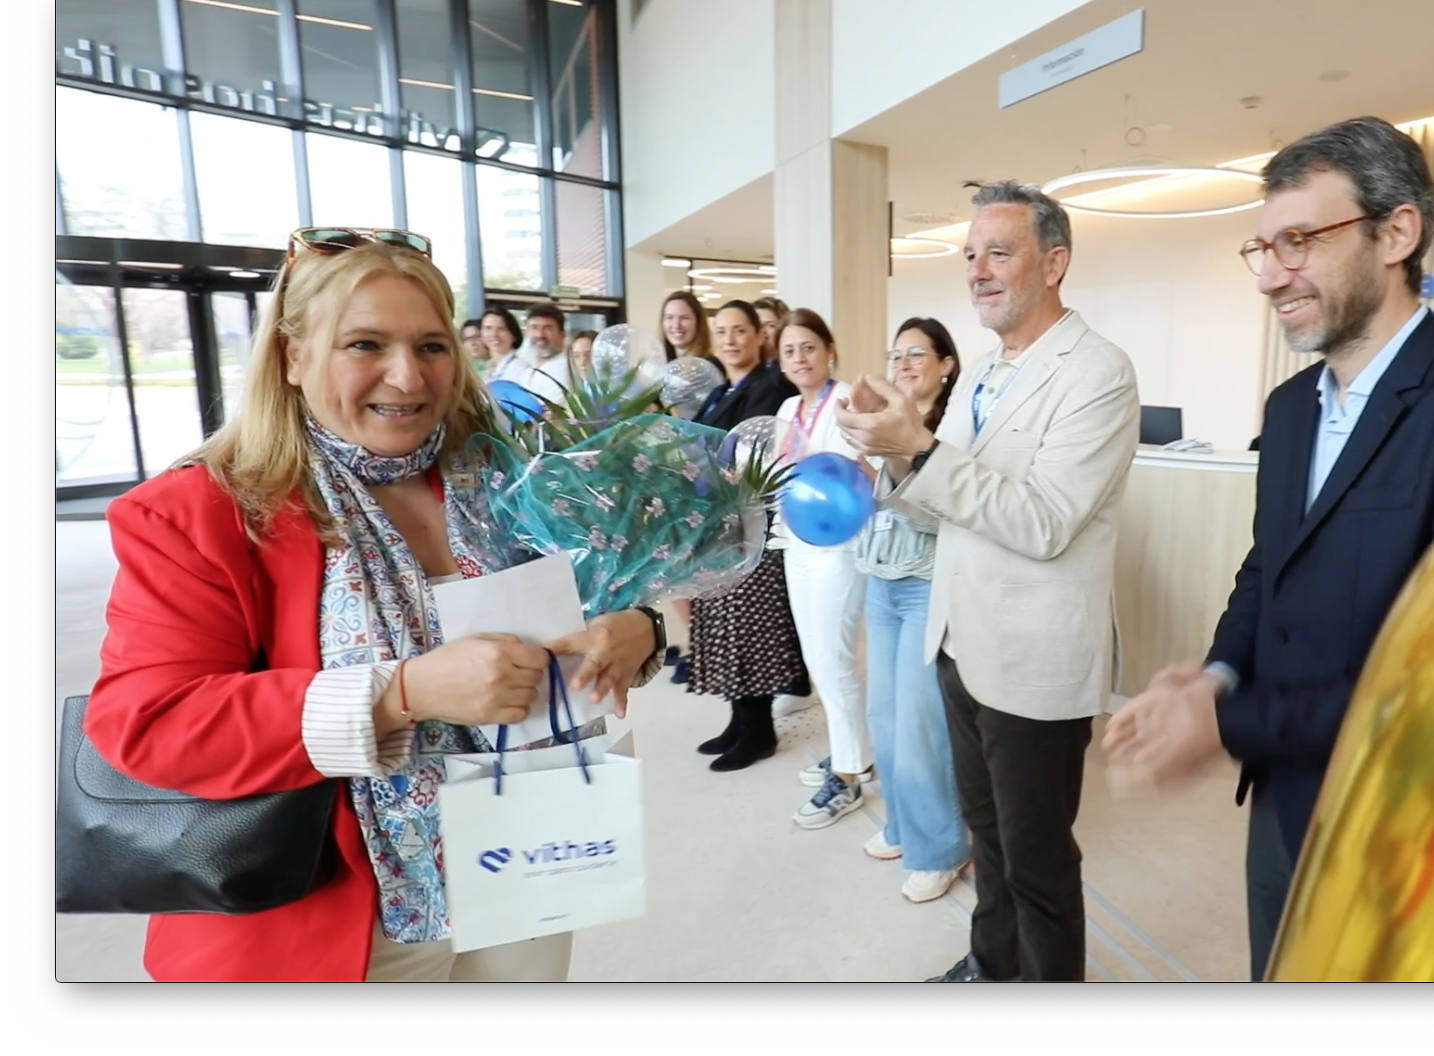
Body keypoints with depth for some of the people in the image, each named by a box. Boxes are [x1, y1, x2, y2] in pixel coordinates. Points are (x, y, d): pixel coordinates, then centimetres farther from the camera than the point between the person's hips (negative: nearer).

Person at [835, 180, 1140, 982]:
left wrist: (921, 450, -29)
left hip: (1034, 660, -7)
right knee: (988, 830, 25)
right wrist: (892, 450, -11)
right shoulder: (983, 374, 9)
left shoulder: (1099, 373, -16)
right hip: (963, 642, 8)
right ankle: (993, 960, 46)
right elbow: (946, 502, 8)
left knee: (1037, 856, 12)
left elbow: (1043, 525, -24)